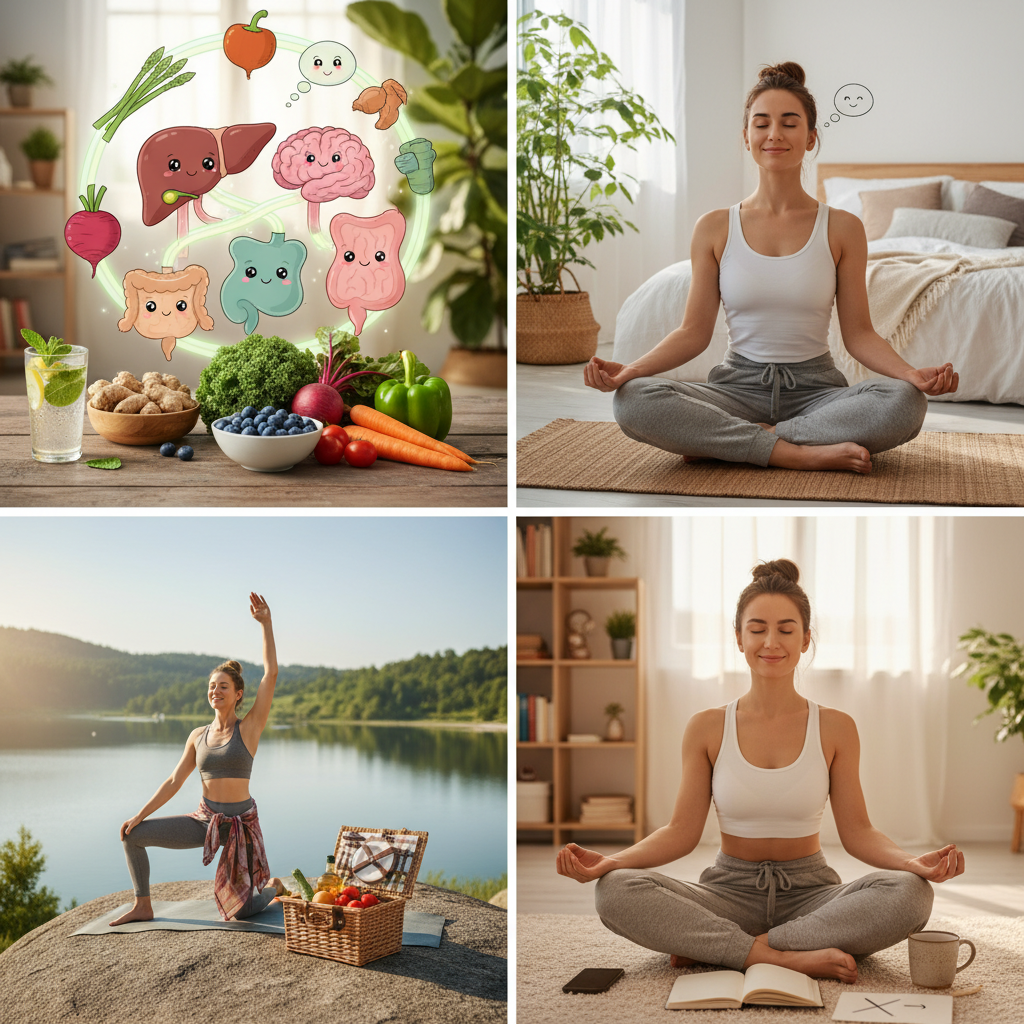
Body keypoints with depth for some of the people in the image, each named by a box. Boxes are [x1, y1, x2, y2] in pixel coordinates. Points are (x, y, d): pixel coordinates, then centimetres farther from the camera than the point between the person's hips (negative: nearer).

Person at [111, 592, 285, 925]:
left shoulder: (250, 727, -8)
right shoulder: (198, 736, 5)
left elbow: (271, 674, -16)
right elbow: (174, 781, 8)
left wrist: (266, 623, -19)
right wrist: (140, 815, 2)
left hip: (239, 823, -5)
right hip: (204, 821, 5)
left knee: (240, 911, -4)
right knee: (133, 835, -4)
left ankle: (274, 886, 31)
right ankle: (143, 906, 9)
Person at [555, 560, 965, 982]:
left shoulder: (835, 728, 2)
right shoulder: (707, 728, 2)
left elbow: (857, 831, 0)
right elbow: (682, 831, 0)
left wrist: (913, 862, -20)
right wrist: (608, 862, -16)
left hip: (809, 891, 1)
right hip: (731, 891, 0)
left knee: (910, 893, -31)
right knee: (615, 891, -28)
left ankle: (710, 946, -25)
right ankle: (789, 957, -30)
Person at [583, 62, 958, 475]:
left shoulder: (842, 228, 3)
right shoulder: (714, 228, 4)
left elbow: (857, 333, 3)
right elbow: (694, 331, 4)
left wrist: (912, 373, -16)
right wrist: (629, 369, -12)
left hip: (815, 387, 0)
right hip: (738, 385, 0)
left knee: (905, 402, -33)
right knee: (632, 400, -30)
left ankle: (726, 443, -22)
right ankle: (803, 453, -26)